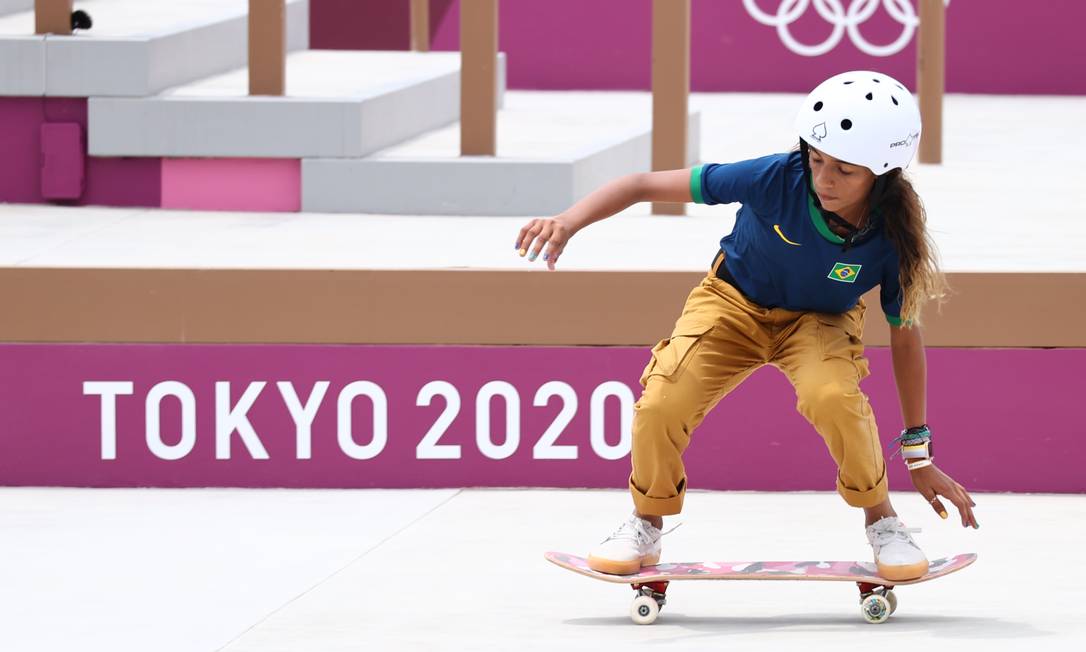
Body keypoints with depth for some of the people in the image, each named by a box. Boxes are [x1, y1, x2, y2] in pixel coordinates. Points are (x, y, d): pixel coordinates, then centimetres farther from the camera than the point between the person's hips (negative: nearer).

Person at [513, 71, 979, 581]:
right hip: (734, 302, 0)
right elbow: (646, 185, -27)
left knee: (832, 395, -35)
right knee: (661, 405, -23)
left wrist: (920, 458, -7)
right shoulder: (777, 179, -33)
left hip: (819, 319, 0)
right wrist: (568, 222, -42)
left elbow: (905, 336, -13)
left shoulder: (892, 238, -28)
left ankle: (880, 520, -8)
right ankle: (646, 526, 8)